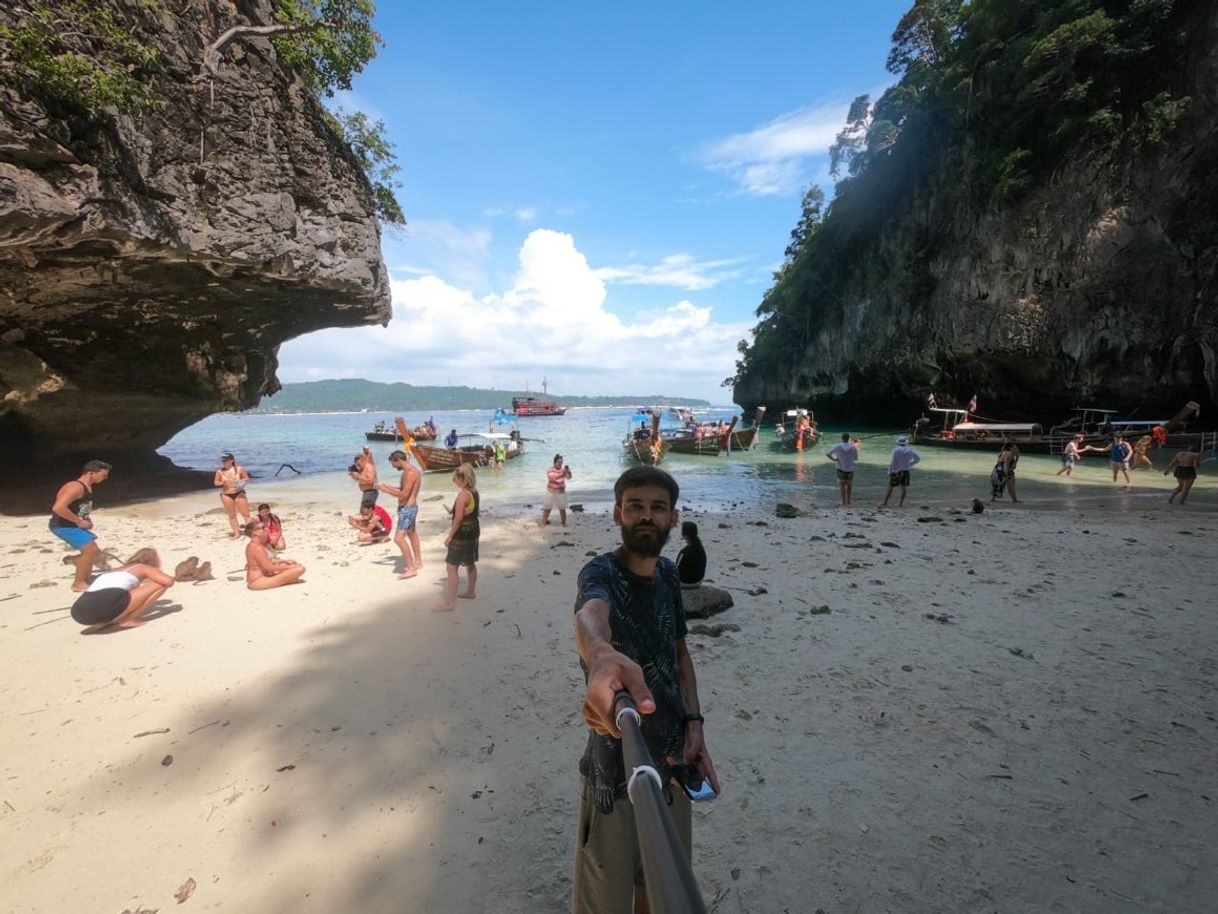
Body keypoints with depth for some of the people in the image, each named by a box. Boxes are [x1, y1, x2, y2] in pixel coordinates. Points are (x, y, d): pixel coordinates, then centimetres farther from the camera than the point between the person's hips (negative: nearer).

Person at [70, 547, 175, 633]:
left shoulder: (116, 570, 37)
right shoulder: (144, 568, 18)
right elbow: (169, 581, 4)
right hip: (105, 605, -8)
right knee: (160, 585, 5)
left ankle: (103, 622, 15)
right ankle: (127, 620, 1)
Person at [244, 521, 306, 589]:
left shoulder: (252, 545, 10)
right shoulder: (257, 548, -22)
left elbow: (266, 561, 19)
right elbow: (269, 567, -22)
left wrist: (284, 561, 12)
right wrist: (290, 567, -12)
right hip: (259, 582, -11)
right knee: (299, 569, -24)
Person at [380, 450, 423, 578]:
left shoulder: (410, 473, -22)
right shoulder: (410, 471, 10)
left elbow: (403, 495, -25)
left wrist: (387, 490, -15)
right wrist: (389, 487, 9)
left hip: (407, 509, -11)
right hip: (409, 508, 11)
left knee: (398, 538, -15)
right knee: (412, 534, 23)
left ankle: (411, 568, -13)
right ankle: (417, 562, 38)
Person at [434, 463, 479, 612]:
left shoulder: (462, 495, -21)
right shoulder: (474, 492, 6)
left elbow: (458, 518, -24)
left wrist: (450, 536, -17)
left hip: (462, 534, -9)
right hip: (473, 532, 9)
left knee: (452, 567, -6)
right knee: (470, 563, 23)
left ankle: (449, 603, -6)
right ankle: (471, 591, 39)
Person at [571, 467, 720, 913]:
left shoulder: (668, 574, -1)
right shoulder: (601, 571, -21)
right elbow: (590, 613, -46)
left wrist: (693, 721, -3)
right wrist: (602, 657, -68)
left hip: (672, 759, 6)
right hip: (616, 769, -6)